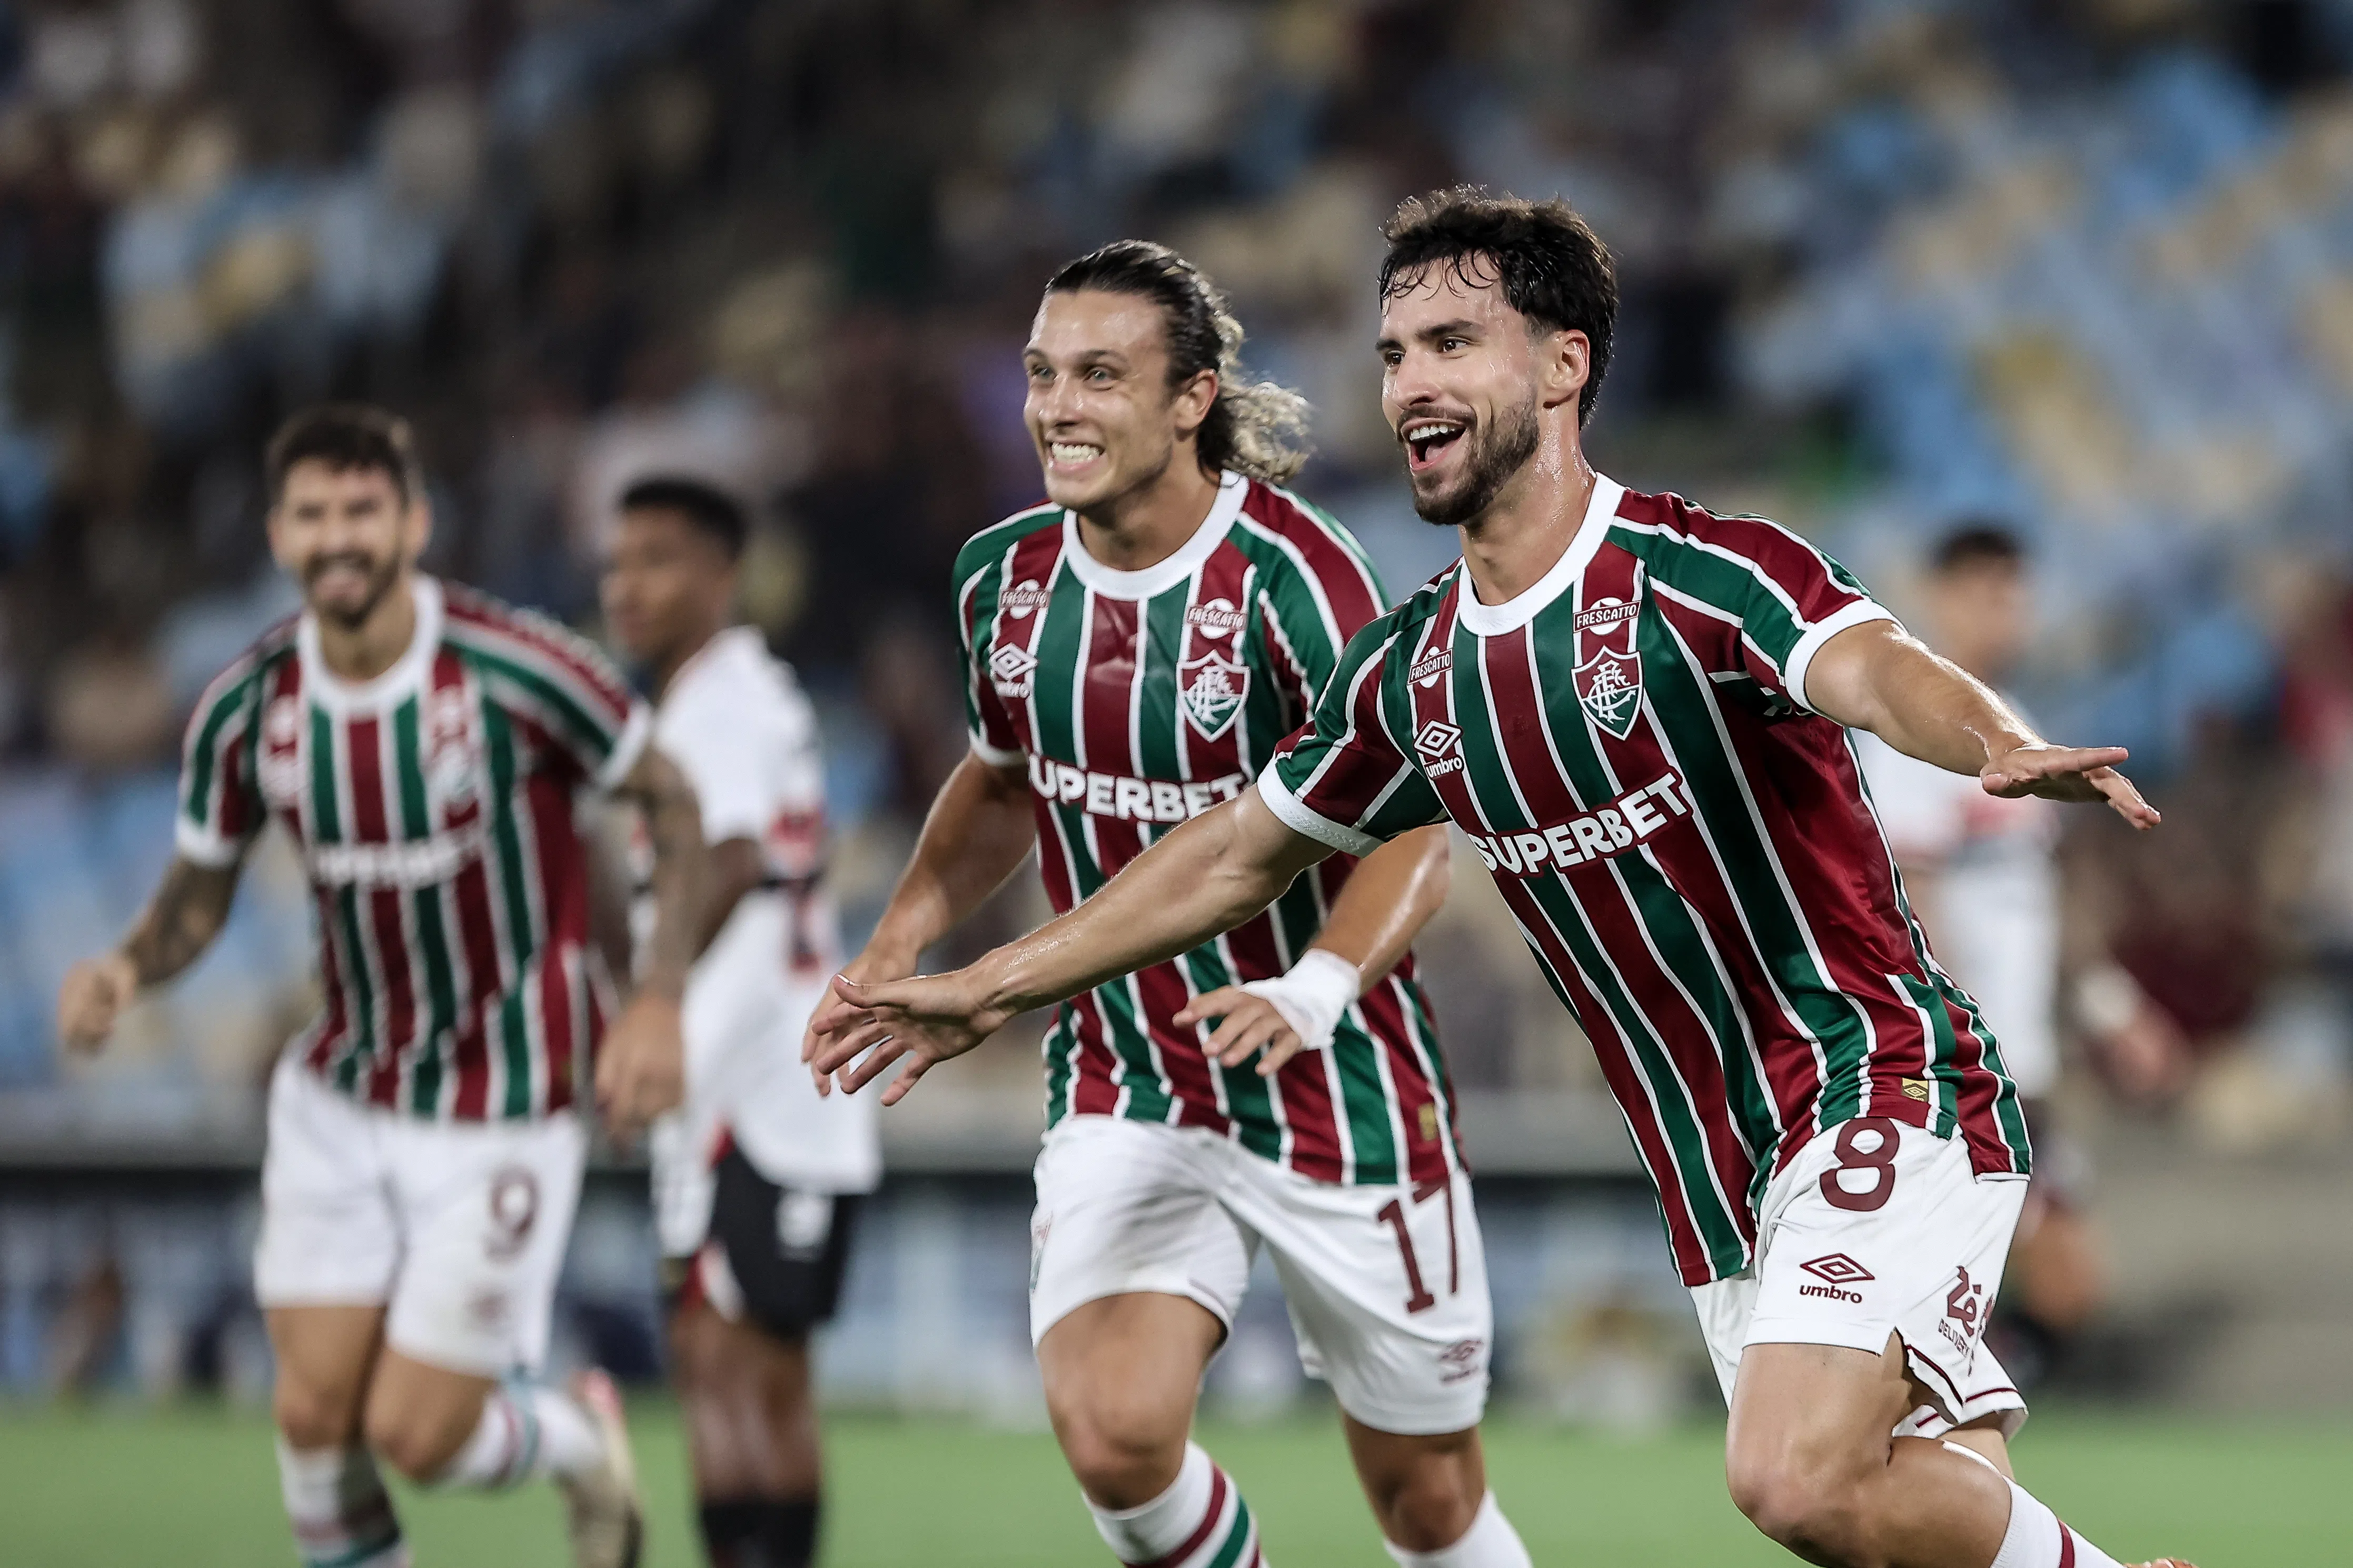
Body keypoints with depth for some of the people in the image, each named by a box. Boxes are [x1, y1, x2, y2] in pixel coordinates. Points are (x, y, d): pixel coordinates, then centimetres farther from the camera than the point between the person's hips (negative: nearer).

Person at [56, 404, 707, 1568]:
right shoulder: (245, 711, -8)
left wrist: (658, 1000, -17)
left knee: (414, 1432, -5)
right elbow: (199, 893, 6)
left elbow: (672, 804, -6)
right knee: (313, 1414, -2)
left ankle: (578, 1440, 29)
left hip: (501, 1112, -4)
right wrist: (127, 970, -17)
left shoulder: (515, 669, -19)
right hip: (337, 1100, 4)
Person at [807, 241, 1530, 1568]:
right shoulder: (1006, 577, 0)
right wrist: (899, 945, 6)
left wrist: (1316, 989, -36)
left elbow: (1413, 833, -18)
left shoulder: (1288, 574, -18)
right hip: (1122, 1092, 4)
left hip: (1336, 1094, -4)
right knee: (1115, 1438, -20)